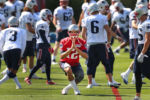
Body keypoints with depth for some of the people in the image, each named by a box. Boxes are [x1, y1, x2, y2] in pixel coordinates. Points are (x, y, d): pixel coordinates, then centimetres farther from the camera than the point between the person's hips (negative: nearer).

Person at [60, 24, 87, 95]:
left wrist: (76, 48, -33)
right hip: (65, 63, -3)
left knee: (80, 76, -21)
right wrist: (71, 48, -34)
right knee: (69, 70, -37)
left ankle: (67, 88, 7)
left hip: (75, 63, 3)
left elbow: (86, 56, -23)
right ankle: (75, 89, -19)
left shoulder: (81, 42, -12)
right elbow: (62, 57, -23)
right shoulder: (64, 42, -16)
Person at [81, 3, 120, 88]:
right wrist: (109, 41, 9)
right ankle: (110, 81, 0)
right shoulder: (103, 18, 1)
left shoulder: (86, 20, 4)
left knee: (91, 65, 9)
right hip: (101, 44, -1)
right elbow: (109, 31, -6)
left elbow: (83, 34, 2)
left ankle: (90, 83, 7)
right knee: (106, 63, 6)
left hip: (91, 45, 1)